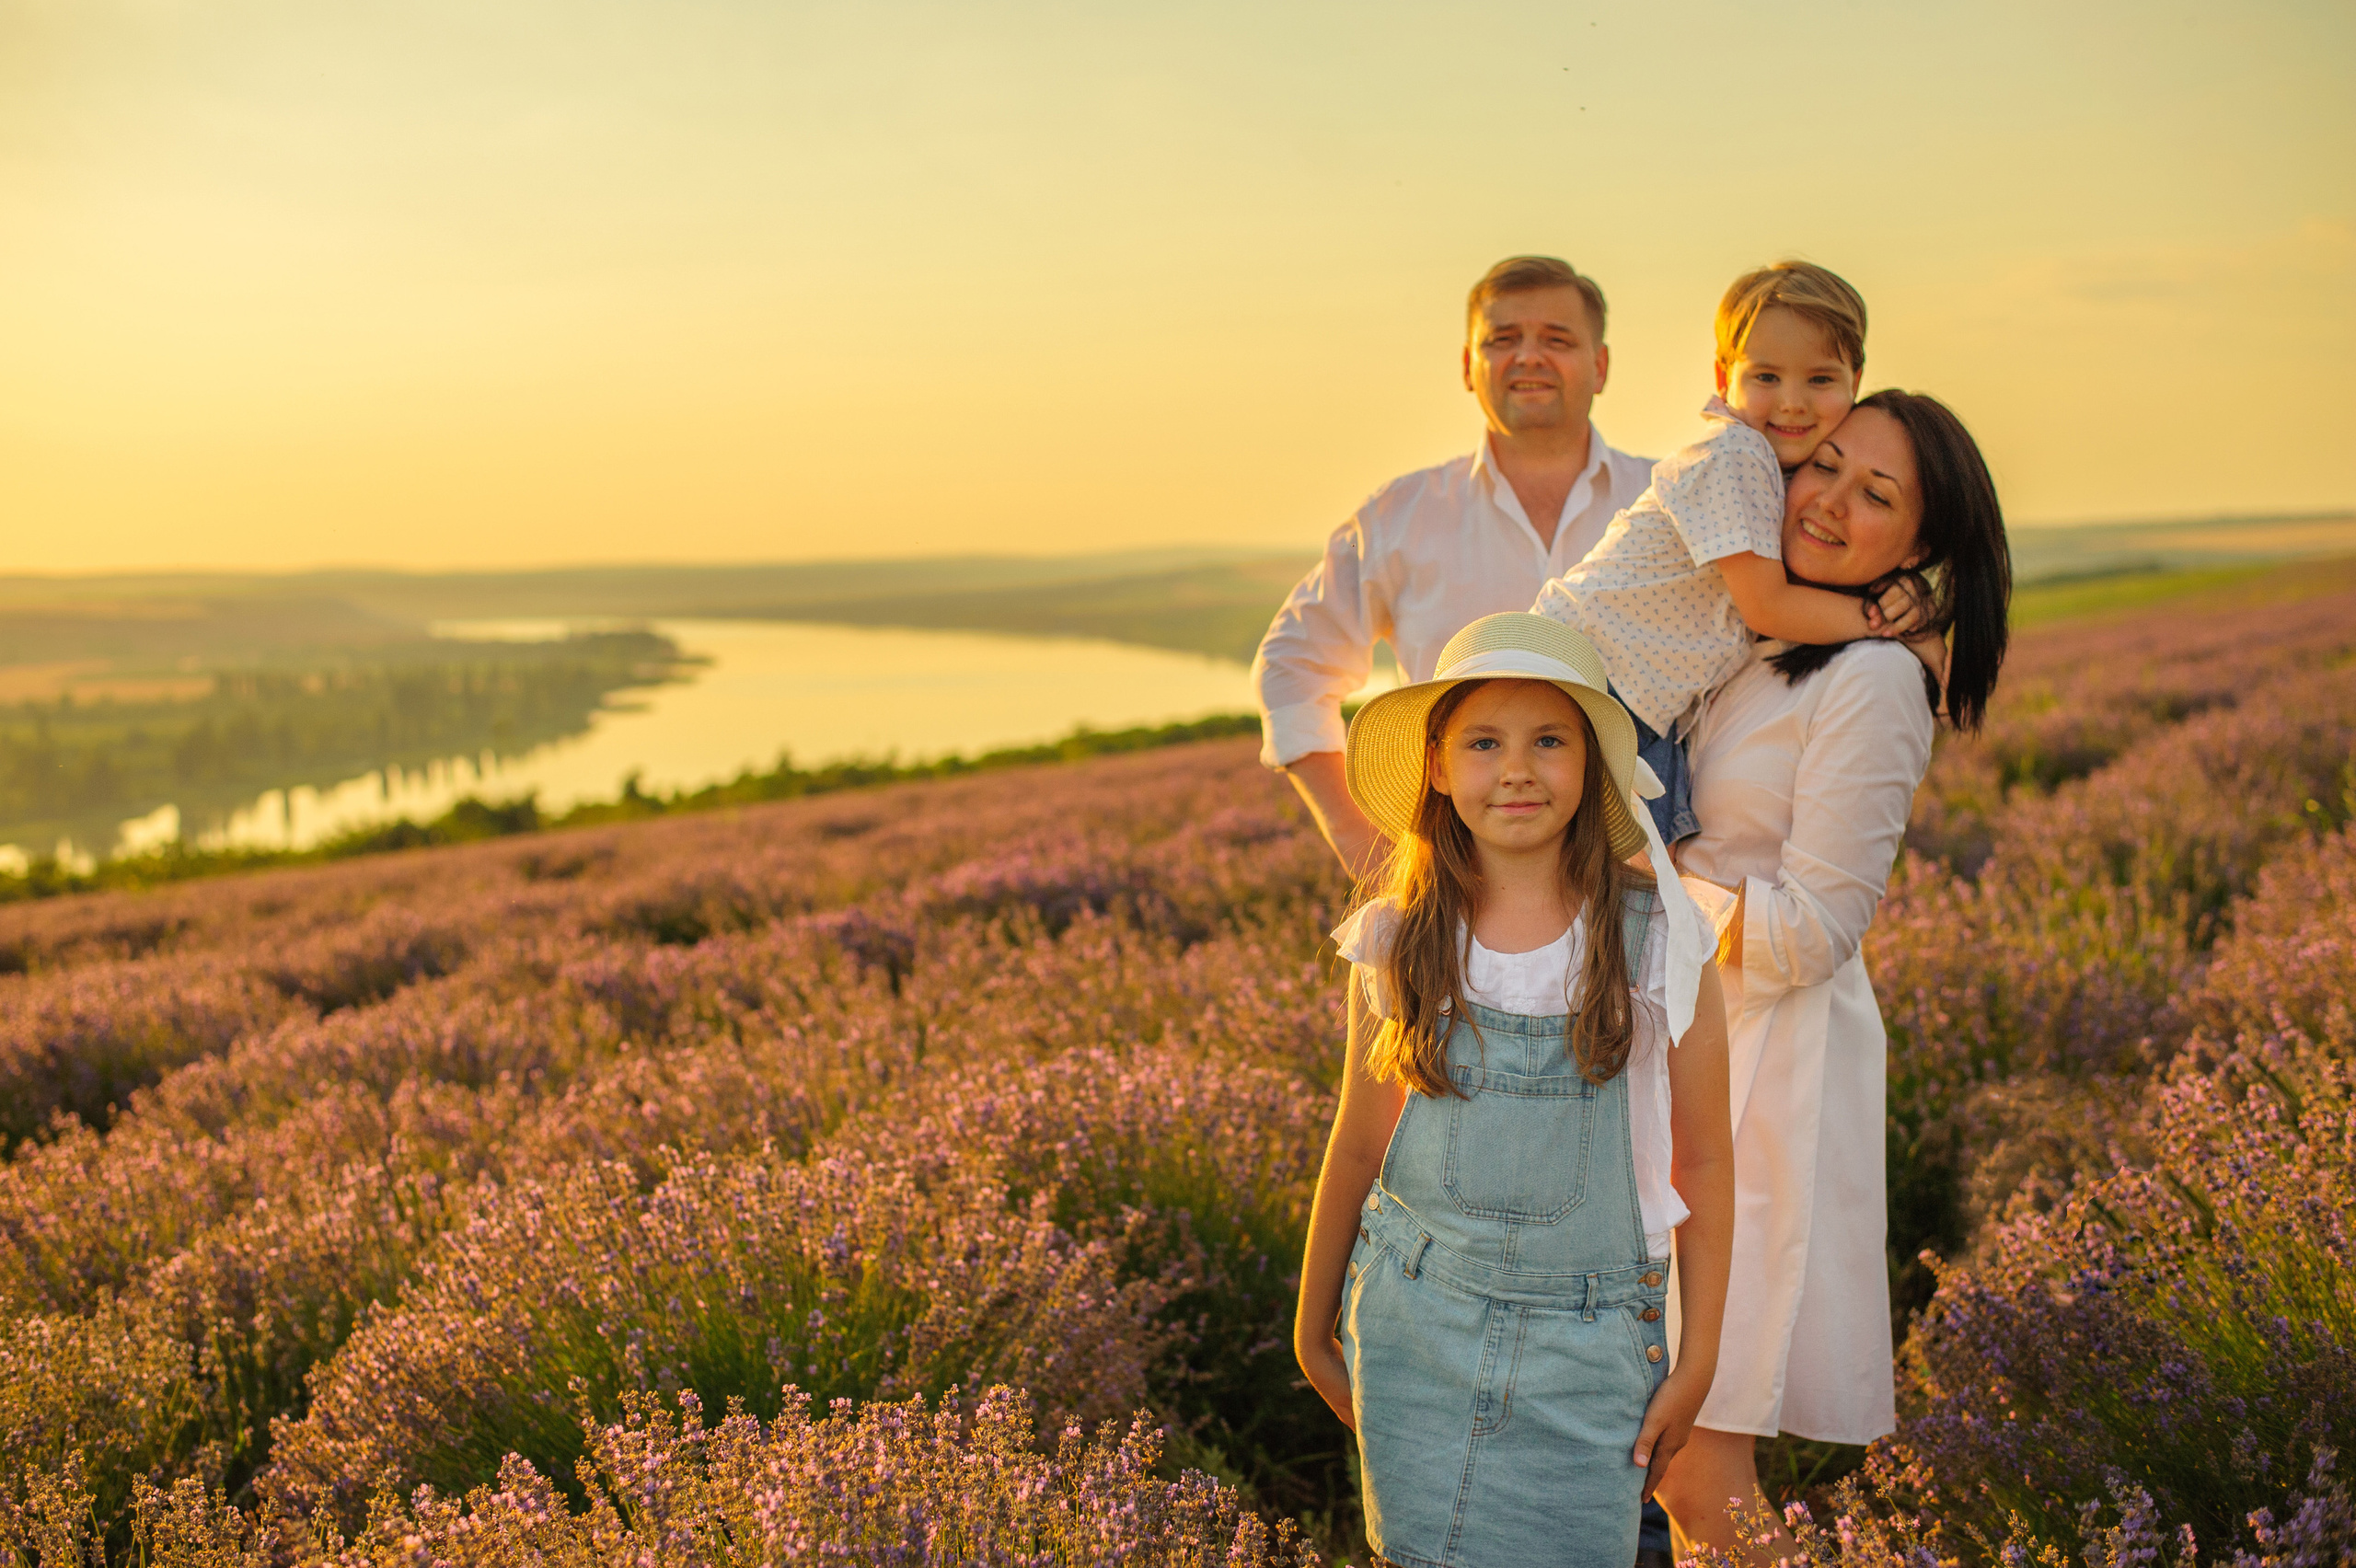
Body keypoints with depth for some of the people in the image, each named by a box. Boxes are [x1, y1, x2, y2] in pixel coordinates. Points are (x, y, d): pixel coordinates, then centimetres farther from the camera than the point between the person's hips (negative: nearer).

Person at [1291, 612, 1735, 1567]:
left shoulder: (1656, 941, -7)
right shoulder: (1398, 946, -2)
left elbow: (1703, 1163, 1)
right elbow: (1358, 1147, 9)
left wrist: (1697, 1360, 2)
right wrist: (1313, 1328, 17)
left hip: (1587, 1343, -1)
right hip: (1414, 1319, 1)